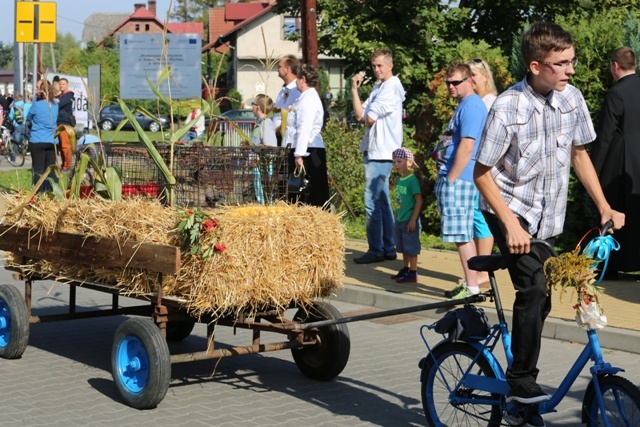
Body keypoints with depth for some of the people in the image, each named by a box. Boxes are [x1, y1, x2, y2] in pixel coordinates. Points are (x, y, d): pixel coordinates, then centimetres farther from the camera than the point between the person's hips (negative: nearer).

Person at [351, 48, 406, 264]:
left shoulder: (392, 87, -12)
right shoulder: (378, 87, 17)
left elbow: (369, 118, -16)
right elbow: (360, 114, 8)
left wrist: (366, 116, 5)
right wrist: (354, 89, 3)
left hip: (380, 152, -10)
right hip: (374, 150, 10)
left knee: (372, 201, -9)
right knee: (382, 202, 13)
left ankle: (376, 250, -4)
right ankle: (388, 248, 19)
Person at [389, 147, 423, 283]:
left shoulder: (412, 180, -15)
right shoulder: (399, 180, 9)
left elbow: (419, 200, -17)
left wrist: (413, 220, -19)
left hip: (409, 221, -8)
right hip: (400, 220, 8)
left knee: (411, 247, -1)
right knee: (404, 247, 17)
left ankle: (413, 273, 4)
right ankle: (405, 270, 27)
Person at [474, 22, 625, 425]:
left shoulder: (571, 98, -6)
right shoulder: (508, 108, -21)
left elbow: (579, 153, 9)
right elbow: (482, 172, -16)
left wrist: (605, 206, 3)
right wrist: (511, 224, -24)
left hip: (547, 215, 6)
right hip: (511, 209, -6)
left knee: (540, 301, 10)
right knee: (534, 288, -24)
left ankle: (520, 394, 24)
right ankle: (522, 380, -10)